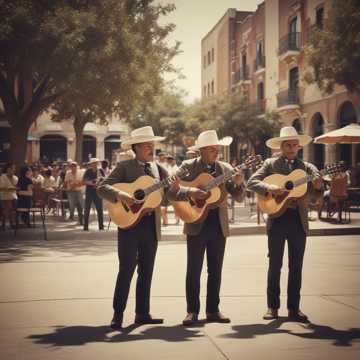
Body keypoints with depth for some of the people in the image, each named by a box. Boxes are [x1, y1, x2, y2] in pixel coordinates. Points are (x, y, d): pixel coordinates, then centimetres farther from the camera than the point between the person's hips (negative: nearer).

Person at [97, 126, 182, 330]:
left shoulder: (159, 169, 10)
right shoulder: (125, 167, -3)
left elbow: (169, 195, 5)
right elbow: (102, 187, -10)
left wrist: (174, 188, -17)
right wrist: (120, 195, -26)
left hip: (152, 226, 5)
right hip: (129, 223, -5)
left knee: (147, 271, 10)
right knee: (126, 270, -5)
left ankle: (143, 313, 19)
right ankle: (118, 315, 3)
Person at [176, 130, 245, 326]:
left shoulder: (225, 169, 7)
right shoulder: (188, 166, -2)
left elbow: (238, 197, 4)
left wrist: (238, 183, -15)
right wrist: (189, 192, -25)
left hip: (219, 225, 3)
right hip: (196, 224, -3)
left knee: (215, 270, 8)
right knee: (194, 270, 0)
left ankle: (213, 310, 17)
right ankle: (192, 311, 8)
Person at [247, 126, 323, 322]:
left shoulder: (307, 167, 8)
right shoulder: (270, 164, 5)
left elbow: (316, 194, -2)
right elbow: (251, 182, -5)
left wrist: (317, 186, -25)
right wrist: (269, 188, -21)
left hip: (299, 220, 2)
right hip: (277, 218, -2)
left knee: (296, 266, 6)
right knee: (275, 265, 2)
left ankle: (294, 308, 13)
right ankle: (272, 307, 10)